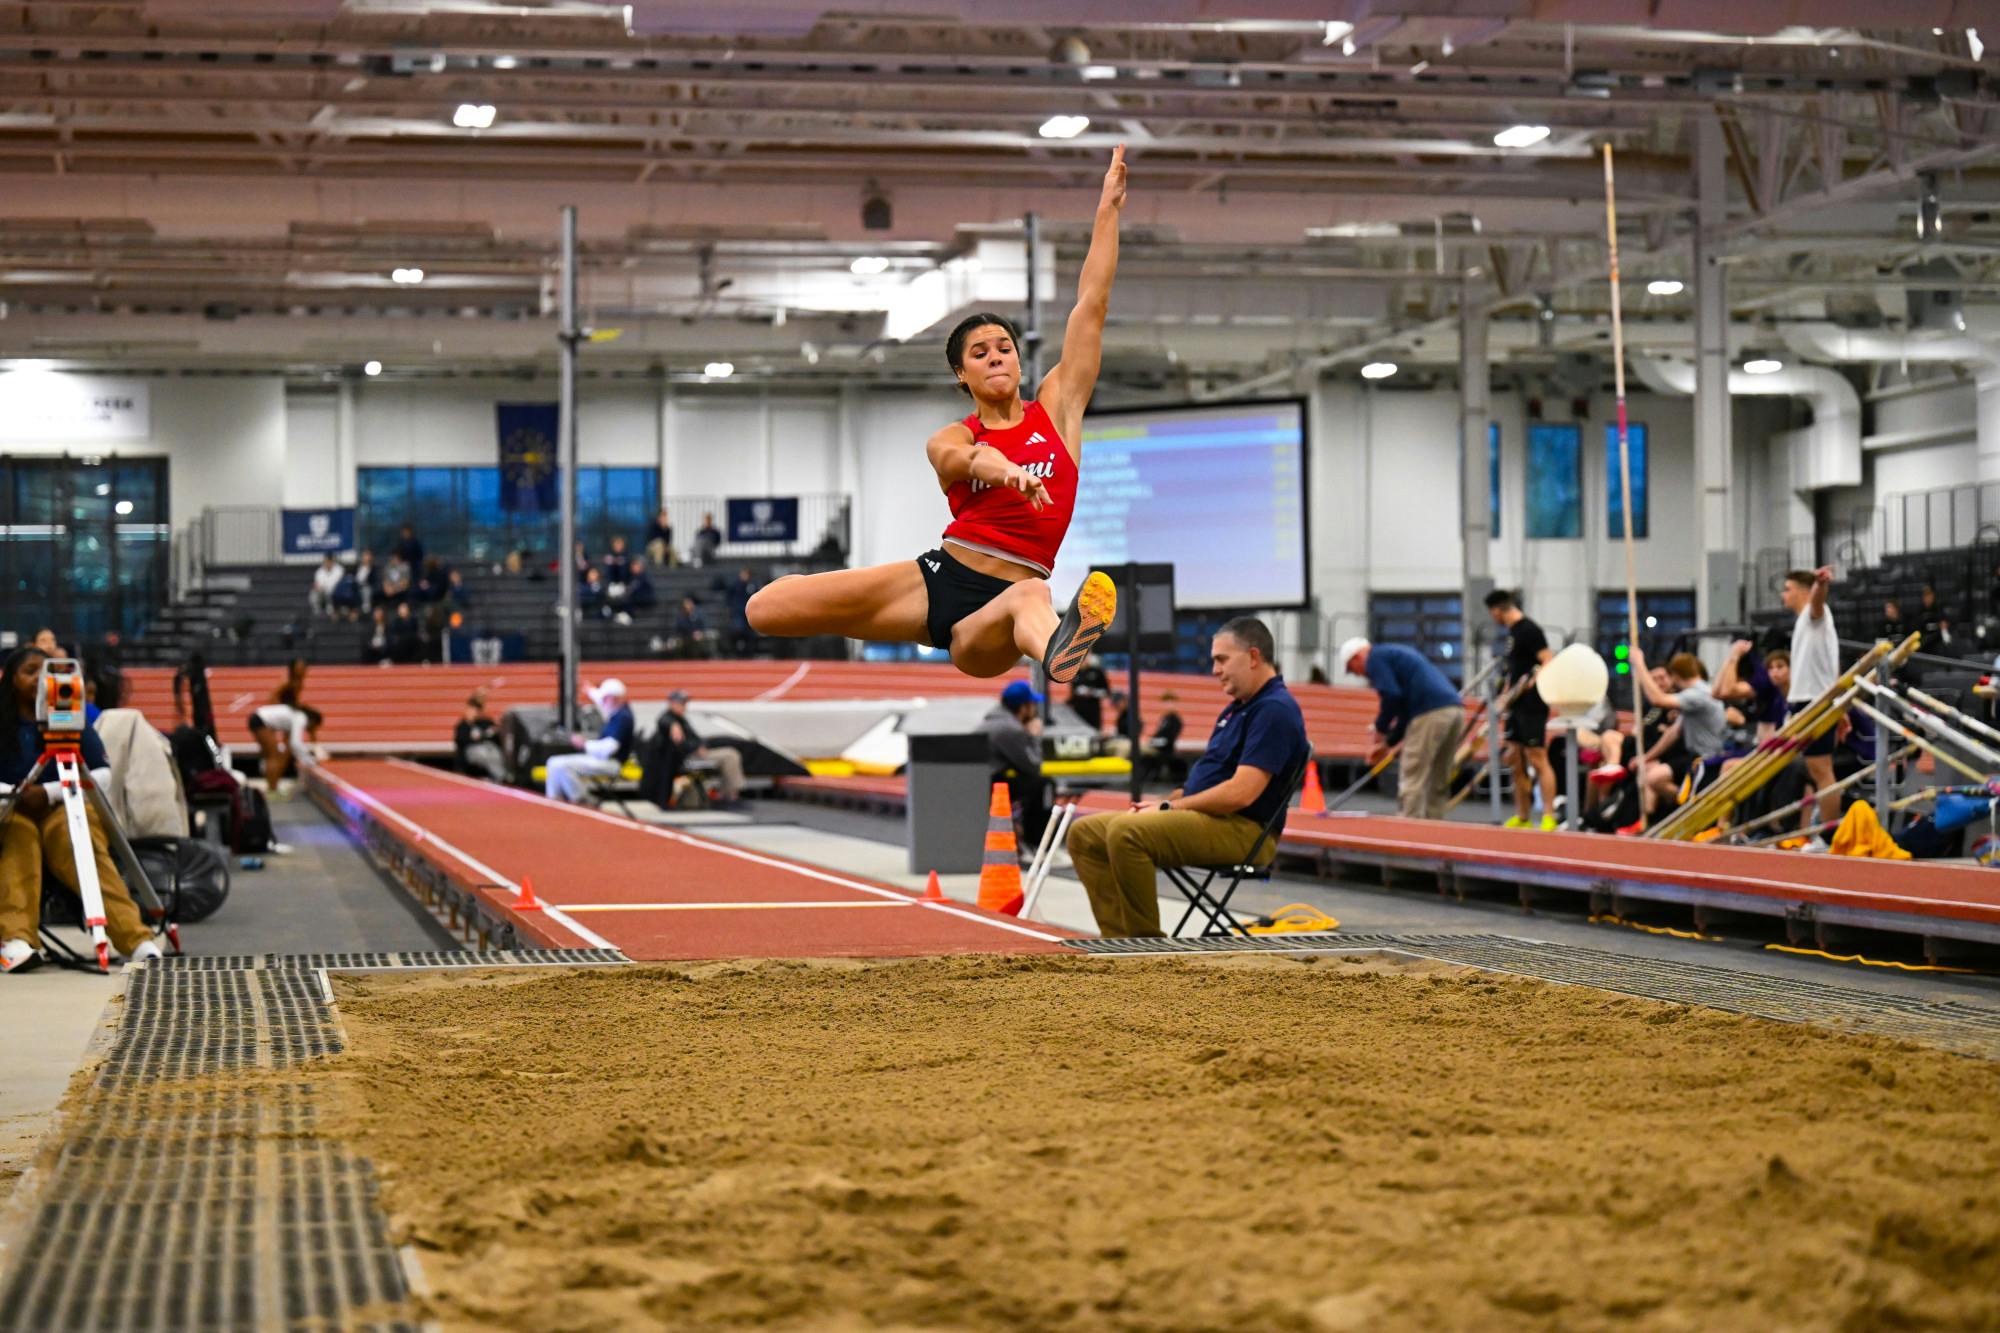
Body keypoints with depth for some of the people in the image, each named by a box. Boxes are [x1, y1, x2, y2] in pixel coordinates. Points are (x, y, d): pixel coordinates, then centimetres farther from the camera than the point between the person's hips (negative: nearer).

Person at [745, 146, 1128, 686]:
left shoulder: (1055, 408, 13)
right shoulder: (950, 440, 12)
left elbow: (1092, 304, 10)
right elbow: (958, 460, -16)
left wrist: (1108, 208, 5)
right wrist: (997, 467, -40)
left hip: (995, 610, -2)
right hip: (938, 575, 2)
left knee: (1032, 597, -45)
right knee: (766, 609, -15)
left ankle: (1054, 651, -81)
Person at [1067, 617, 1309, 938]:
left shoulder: (1274, 710, -14)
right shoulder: (1238, 707, 20)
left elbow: (1240, 793, -22)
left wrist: (1169, 808, -13)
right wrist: (1164, 803, 7)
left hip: (1241, 830, -11)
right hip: (1204, 818, 11)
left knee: (1126, 831, -31)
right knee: (1084, 834, 3)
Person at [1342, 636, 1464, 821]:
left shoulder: (1376, 658, 4)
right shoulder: (1398, 653, 31)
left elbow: (1392, 695, -11)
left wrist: (1380, 731, 2)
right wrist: (1388, 743, 29)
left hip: (1431, 714, -9)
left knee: (1411, 780, -4)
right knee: (1438, 783, 13)